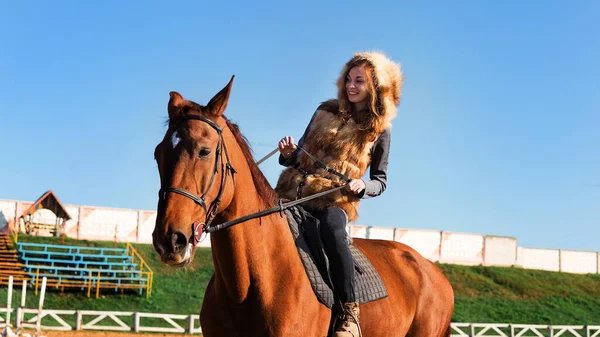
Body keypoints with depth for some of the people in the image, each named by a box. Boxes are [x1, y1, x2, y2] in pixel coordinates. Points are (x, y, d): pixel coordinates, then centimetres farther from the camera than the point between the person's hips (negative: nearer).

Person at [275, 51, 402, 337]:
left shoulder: (380, 130, 6)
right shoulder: (326, 111, 13)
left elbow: (380, 181, 10)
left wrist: (361, 186, -12)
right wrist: (288, 154, -5)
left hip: (335, 202, -4)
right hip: (294, 192, 4)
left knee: (332, 232, -37)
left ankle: (349, 312, -28)